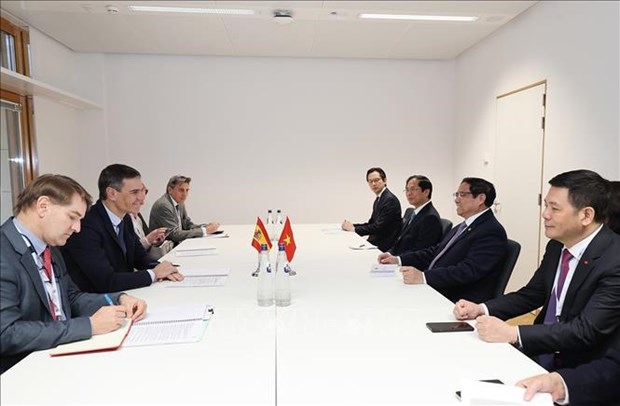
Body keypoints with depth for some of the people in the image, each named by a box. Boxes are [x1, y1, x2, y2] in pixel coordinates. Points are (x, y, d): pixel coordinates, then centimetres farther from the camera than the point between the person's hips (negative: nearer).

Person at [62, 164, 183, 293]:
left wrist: (158, 268, -8)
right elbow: (106, 282, -25)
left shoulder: (125, 219, 3)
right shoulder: (87, 226, -22)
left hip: (123, 295, 7)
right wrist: (153, 274, -16)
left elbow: (139, 255, 12)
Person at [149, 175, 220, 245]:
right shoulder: (163, 205, -18)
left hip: (176, 244, 8)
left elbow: (188, 225, 10)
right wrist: (205, 231, -23)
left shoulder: (180, 203, 7)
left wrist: (206, 227, -9)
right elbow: (175, 234, -22)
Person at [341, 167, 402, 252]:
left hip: (384, 246, -8)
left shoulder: (390, 199, -16)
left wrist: (354, 228, -15)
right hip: (376, 242, 8)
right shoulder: (378, 199, 14)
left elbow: (379, 227, -21)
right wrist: (352, 225, 0)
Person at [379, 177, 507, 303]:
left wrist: (423, 277, -34)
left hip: (458, 305, -8)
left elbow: (468, 270, -24)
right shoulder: (463, 227, 17)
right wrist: (398, 259, 4)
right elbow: (434, 252, 16)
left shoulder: (492, 232, -13)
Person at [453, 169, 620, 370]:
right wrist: (481, 309, -6)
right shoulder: (556, 246, 1)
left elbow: (586, 330, -26)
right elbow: (532, 294, 9)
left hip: (580, 369, -6)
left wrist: (512, 334, -31)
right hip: (541, 350, 6)